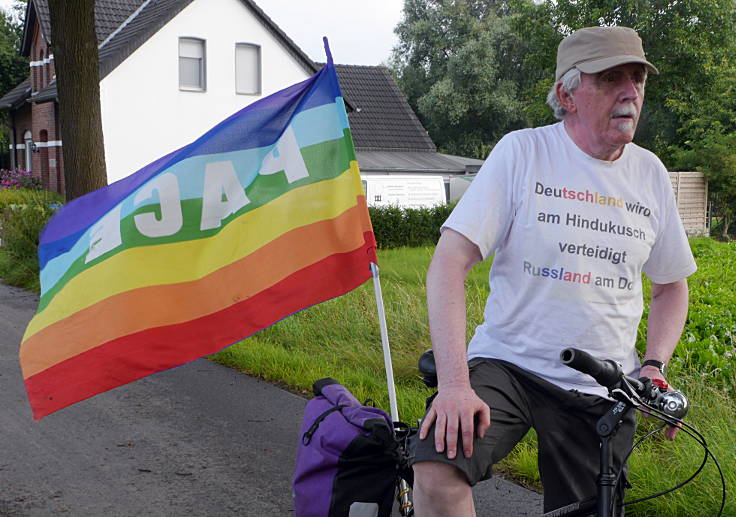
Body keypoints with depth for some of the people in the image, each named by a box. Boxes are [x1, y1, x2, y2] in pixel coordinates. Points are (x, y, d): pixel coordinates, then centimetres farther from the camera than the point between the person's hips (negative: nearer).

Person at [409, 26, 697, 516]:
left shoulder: (650, 173, 6)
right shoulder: (522, 151, -7)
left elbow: (672, 285, 18)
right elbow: (449, 263, -15)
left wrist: (654, 367, -1)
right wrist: (454, 383, -25)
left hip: (601, 392, 4)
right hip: (507, 364, -3)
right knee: (436, 472, -28)